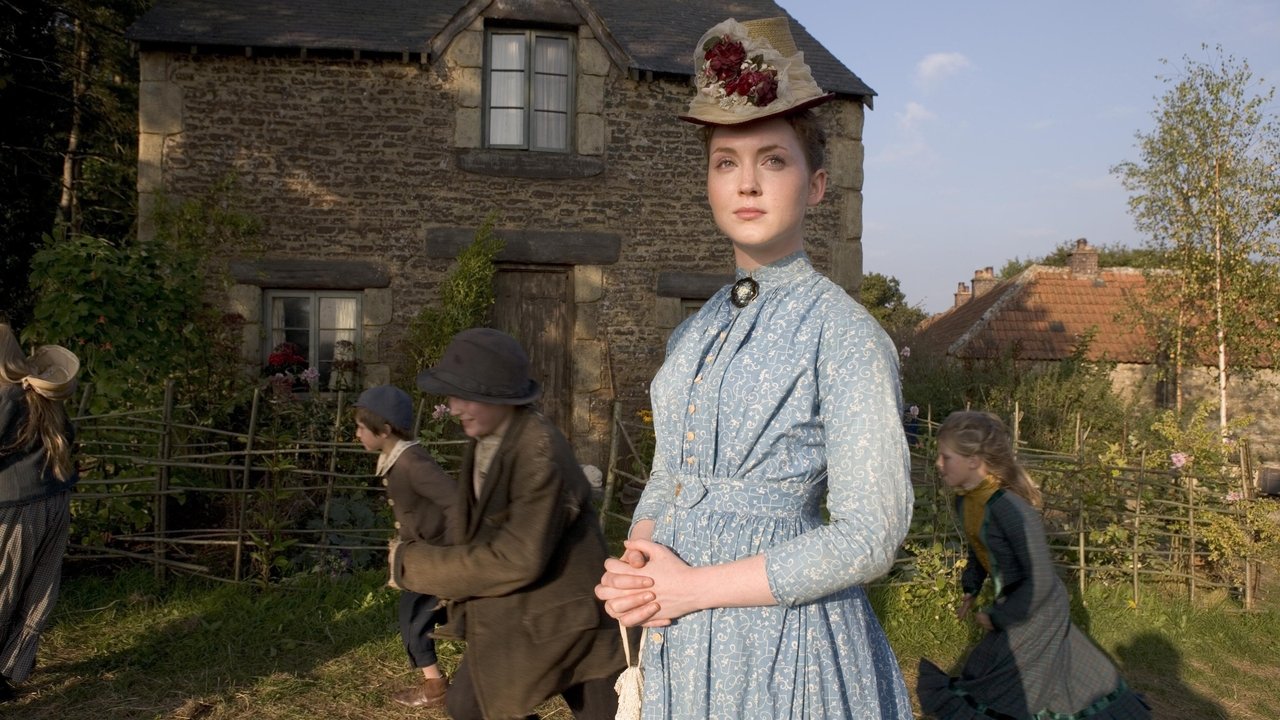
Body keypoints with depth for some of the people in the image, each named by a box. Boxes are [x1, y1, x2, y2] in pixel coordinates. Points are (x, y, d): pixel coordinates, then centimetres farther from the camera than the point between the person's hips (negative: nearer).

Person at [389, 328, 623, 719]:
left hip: (564, 618, -8)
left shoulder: (540, 453, -28)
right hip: (507, 616, 8)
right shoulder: (484, 439, 0)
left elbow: (518, 559, -30)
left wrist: (413, 565, -22)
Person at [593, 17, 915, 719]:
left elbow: (868, 536, -17)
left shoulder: (844, 333, -12)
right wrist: (633, 571, -6)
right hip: (676, 645, 6)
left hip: (784, 642, -6)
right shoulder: (692, 335, 7)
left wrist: (692, 586, -15)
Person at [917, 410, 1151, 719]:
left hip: (1034, 613, -8)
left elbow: (1040, 581, -28)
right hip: (1016, 606, 8)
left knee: (987, 691, -3)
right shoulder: (964, 501, -6)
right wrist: (970, 589, 9)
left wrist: (997, 618, -20)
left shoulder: (1011, 508, -32)